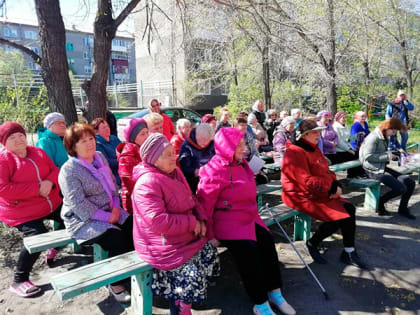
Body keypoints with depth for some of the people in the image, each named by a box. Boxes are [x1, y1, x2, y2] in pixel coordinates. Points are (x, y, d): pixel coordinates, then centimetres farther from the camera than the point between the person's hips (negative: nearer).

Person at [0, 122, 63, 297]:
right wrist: (37, 188, -27)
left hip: (50, 203, 7)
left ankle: (54, 251, 35)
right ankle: (19, 281, -2)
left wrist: (50, 182, -20)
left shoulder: (38, 152, 6)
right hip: (22, 211, -7)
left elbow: (55, 171, 6)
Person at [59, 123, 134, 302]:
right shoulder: (69, 170, -16)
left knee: (134, 228, -15)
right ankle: (116, 284, -4)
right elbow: (78, 204, -22)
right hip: (82, 219, -6)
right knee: (116, 238, -25)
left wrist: (116, 206, -5)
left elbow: (113, 184, 12)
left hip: (109, 212, 6)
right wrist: (107, 217, -21)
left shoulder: (100, 157, 6)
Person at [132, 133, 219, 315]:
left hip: (185, 235, 9)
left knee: (209, 252, 1)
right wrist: (191, 223, -21)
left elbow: (191, 199, 13)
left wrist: (200, 219, -6)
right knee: (191, 273, -18)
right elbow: (158, 222, -31)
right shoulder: (148, 183, -23)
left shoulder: (174, 172, 6)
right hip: (162, 244, -9)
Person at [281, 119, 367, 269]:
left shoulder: (313, 149, 13)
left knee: (349, 209, -1)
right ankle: (312, 244, 6)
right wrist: (331, 186, -17)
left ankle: (349, 252, 9)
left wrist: (335, 185, -4)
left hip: (320, 193, 10)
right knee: (338, 217, -18)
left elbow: (326, 171, 16)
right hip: (301, 197, -10)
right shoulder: (295, 153, -19)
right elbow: (307, 181, -25)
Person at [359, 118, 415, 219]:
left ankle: (403, 209, 18)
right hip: (374, 171, -9)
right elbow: (368, 156, -23)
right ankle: (380, 202, 6)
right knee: (401, 188, -18)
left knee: (410, 182, 1)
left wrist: (392, 155, 3)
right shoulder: (374, 137, -17)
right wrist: (387, 156, -20)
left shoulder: (385, 138, 13)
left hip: (383, 168, 9)